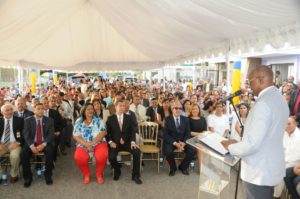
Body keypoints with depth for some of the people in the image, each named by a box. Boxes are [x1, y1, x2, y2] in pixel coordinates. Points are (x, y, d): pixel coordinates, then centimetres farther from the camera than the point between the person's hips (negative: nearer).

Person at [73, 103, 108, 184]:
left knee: (102, 155, -31)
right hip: (83, 145, 1)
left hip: (98, 143, -1)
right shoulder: (79, 121, 8)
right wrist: (86, 144, -16)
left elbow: (103, 132, -6)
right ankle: (87, 175, 0)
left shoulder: (98, 120, 5)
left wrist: (93, 142, -17)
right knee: (79, 157, -29)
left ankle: (99, 174, -2)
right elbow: (76, 135, -1)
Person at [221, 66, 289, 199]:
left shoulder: (263, 103, -25)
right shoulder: (279, 99, 6)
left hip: (259, 172, -9)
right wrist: (240, 143, 11)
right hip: (272, 167, 9)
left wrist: (230, 147, -10)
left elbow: (252, 144, -28)